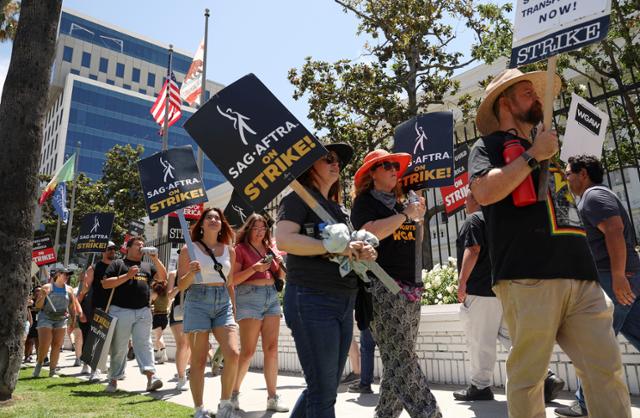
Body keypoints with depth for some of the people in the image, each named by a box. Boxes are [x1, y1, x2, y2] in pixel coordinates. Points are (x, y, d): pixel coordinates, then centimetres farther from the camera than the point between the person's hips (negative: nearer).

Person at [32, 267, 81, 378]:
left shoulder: (69, 289, 9)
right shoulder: (47, 287, -1)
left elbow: (72, 306, 13)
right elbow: (38, 306, 0)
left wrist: (73, 320, 8)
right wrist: (43, 296, -18)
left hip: (61, 320, 3)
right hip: (46, 319, -3)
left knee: (57, 346, 0)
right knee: (44, 345, -9)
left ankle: (52, 371, 8)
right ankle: (39, 364, 18)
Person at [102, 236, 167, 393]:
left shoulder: (148, 266, 19)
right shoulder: (118, 264, 9)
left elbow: (163, 277, 6)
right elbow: (105, 283, -1)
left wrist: (155, 259, -4)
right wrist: (127, 276, -11)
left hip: (143, 311, 2)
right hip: (121, 311, -2)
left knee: (144, 344, -6)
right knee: (118, 348, 5)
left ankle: (151, 377, -15)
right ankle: (114, 380, 17)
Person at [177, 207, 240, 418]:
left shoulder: (229, 250, 11)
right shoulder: (189, 249, 2)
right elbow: (181, 286, 1)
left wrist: (234, 311, 16)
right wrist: (191, 273, -19)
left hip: (223, 303, 3)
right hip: (198, 301, -3)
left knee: (234, 353, -12)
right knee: (199, 361, 0)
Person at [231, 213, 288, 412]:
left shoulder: (270, 248, 16)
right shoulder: (241, 249, 1)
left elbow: (282, 276, 19)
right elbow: (233, 279, -6)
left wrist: (281, 263, -1)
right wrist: (255, 268, -18)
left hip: (272, 296, 5)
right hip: (250, 297, -5)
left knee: (272, 349, 1)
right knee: (248, 351, -4)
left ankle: (272, 398, 8)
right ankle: (233, 393, 17)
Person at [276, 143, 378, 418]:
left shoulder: (338, 207, 21)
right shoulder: (299, 198, -3)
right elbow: (283, 240, -19)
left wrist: (362, 252, 2)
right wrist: (335, 246, -20)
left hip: (344, 302, 8)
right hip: (312, 301, -8)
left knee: (326, 389, 15)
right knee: (323, 391, -3)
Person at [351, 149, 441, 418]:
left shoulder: (399, 204, 22)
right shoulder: (365, 202, 2)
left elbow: (415, 242, 25)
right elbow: (371, 232, -17)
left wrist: (419, 218, 10)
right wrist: (405, 215, -8)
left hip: (411, 287, 8)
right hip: (383, 286, -7)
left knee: (398, 361, 8)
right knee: (402, 360, -11)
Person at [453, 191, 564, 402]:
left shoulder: (473, 220, -6)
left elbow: (472, 251, -18)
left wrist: (462, 282, -18)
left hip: (479, 290, -8)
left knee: (480, 342, -1)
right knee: (510, 336, 9)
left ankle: (480, 387, 7)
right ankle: (546, 377, 0)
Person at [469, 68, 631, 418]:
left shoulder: (543, 147, 29)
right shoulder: (490, 145, 6)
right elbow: (484, 191, -15)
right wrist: (534, 156, -7)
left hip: (580, 274, 7)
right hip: (528, 275, -7)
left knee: (607, 370, 4)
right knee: (527, 375, -2)